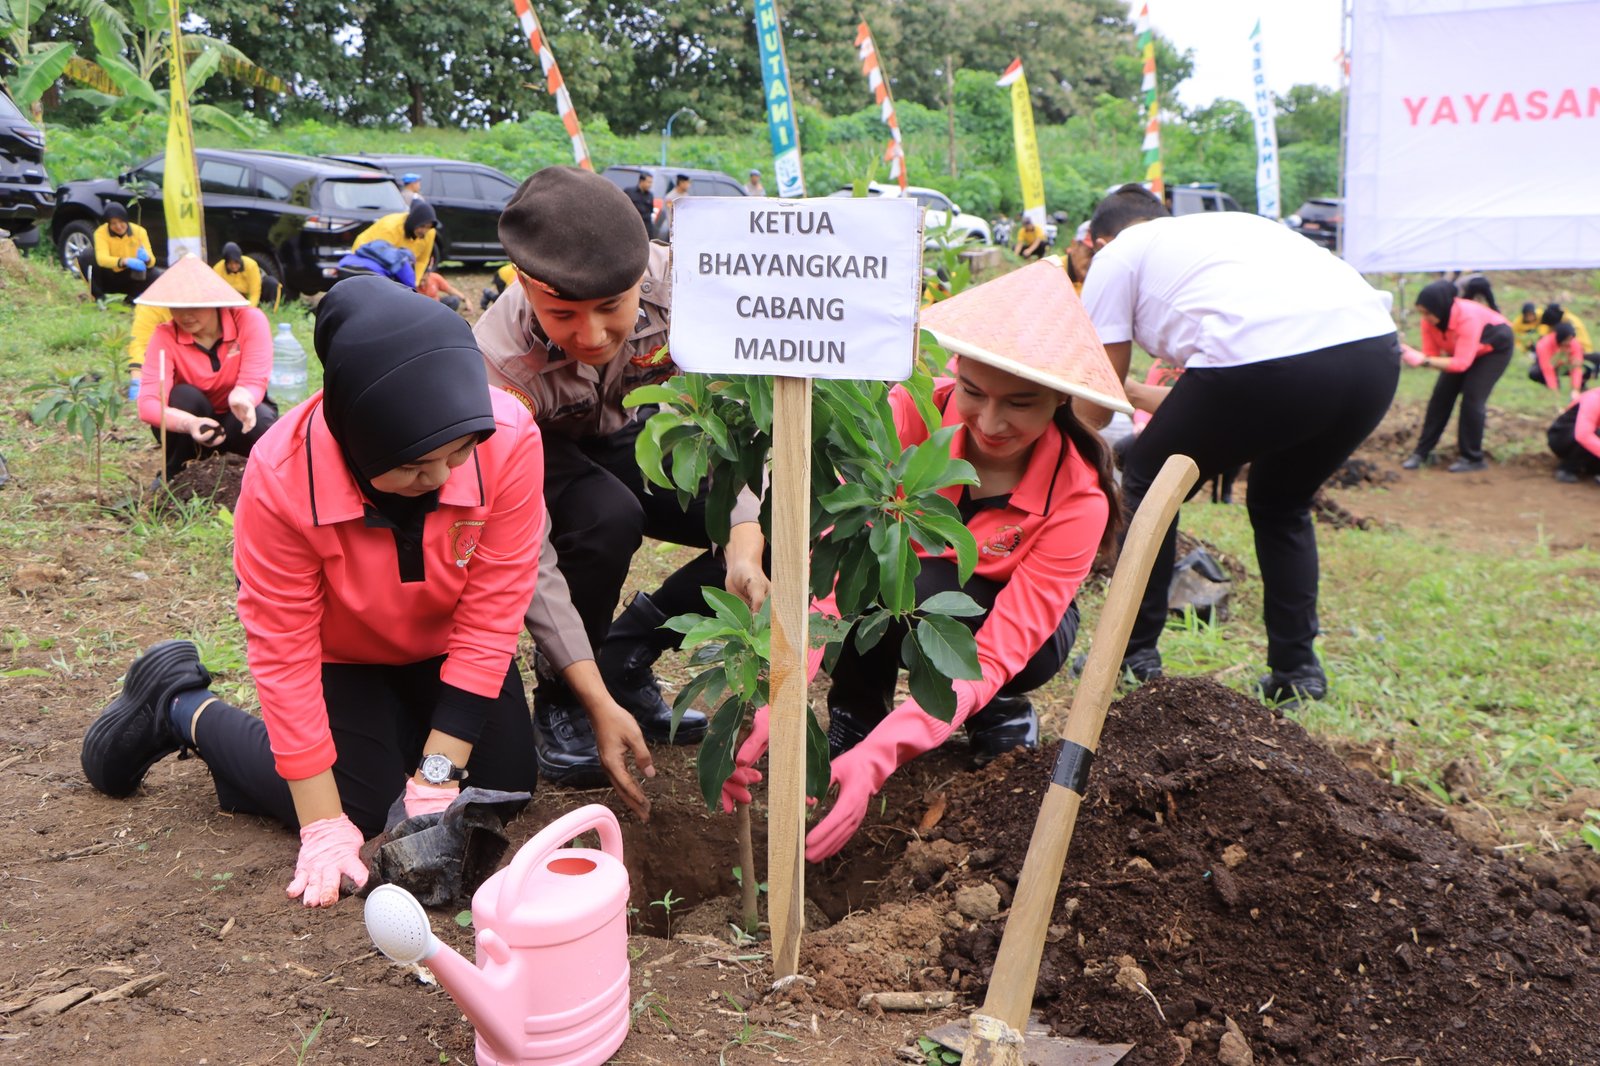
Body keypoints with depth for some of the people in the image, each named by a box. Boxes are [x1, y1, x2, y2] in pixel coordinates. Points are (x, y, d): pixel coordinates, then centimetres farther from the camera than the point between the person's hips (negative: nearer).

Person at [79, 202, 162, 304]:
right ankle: (98, 296, -9)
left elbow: (152, 260, -18)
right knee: (87, 255, -27)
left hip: (132, 279, 1)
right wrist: (123, 262, -54)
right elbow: (101, 258, -35)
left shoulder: (139, 231, -12)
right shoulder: (101, 232, -18)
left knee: (157, 276, -27)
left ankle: (132, 296, 2)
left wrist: (147, 258, -43)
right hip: (109, 278, -1)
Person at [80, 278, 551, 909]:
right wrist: (324, 826, -23)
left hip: (444, 641, 2)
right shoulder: (282, 476, -35)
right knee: (363, 805, -8)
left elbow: (492, 614, -26)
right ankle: (180, 707, 13)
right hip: (341, 650, -2)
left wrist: (436, 775, -25)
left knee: (504, 784, -5)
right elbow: (284, 649, -25)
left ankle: (411, 720, 26)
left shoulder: (508, 439, -34)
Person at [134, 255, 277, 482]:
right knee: (185, 395, -30)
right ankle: (173, 474, -9)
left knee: (260, 420, -34)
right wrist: (190, 423, -52)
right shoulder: (165, 336, -20)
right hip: (193, 424, 1)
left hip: (239, 420, -1)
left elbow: (254, 383, -25)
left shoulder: (250, 321, -21)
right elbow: (148, 403, -30)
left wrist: (242, 397, -51)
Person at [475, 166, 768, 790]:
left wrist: (744, 548, -42)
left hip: (635, 440, 3)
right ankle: (558, 698, -9)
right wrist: (599, 705, -37)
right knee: (607, 519, -37)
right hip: (542, 459, -3)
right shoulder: (499, 363, -36)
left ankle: (629, 651, -2)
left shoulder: (680, 283, -32)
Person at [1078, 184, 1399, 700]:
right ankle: (1297, 670, 28)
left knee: (1147, 489, 19)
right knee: (1281, 506, 31)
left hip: (1265, 360, -7)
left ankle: (1133, 657, 24)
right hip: (1377, 348, 7)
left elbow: (1094, 409, 19)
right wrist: (1134, 392, 57)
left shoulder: (1115, 256, 20)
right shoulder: (1221, 225, 38)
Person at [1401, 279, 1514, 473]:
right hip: (1460, 349, 6)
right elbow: (1430, 355, -17)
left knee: (1472, 397, -16)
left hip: (1496, 347, -6)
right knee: (1441, 394, -3)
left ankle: (1473, 458, -5)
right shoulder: (1429, 321, -22)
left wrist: (1425, 361, -50)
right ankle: (1422, 451, 4)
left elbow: (1462, 362, -42)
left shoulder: (1467, 317, -41)